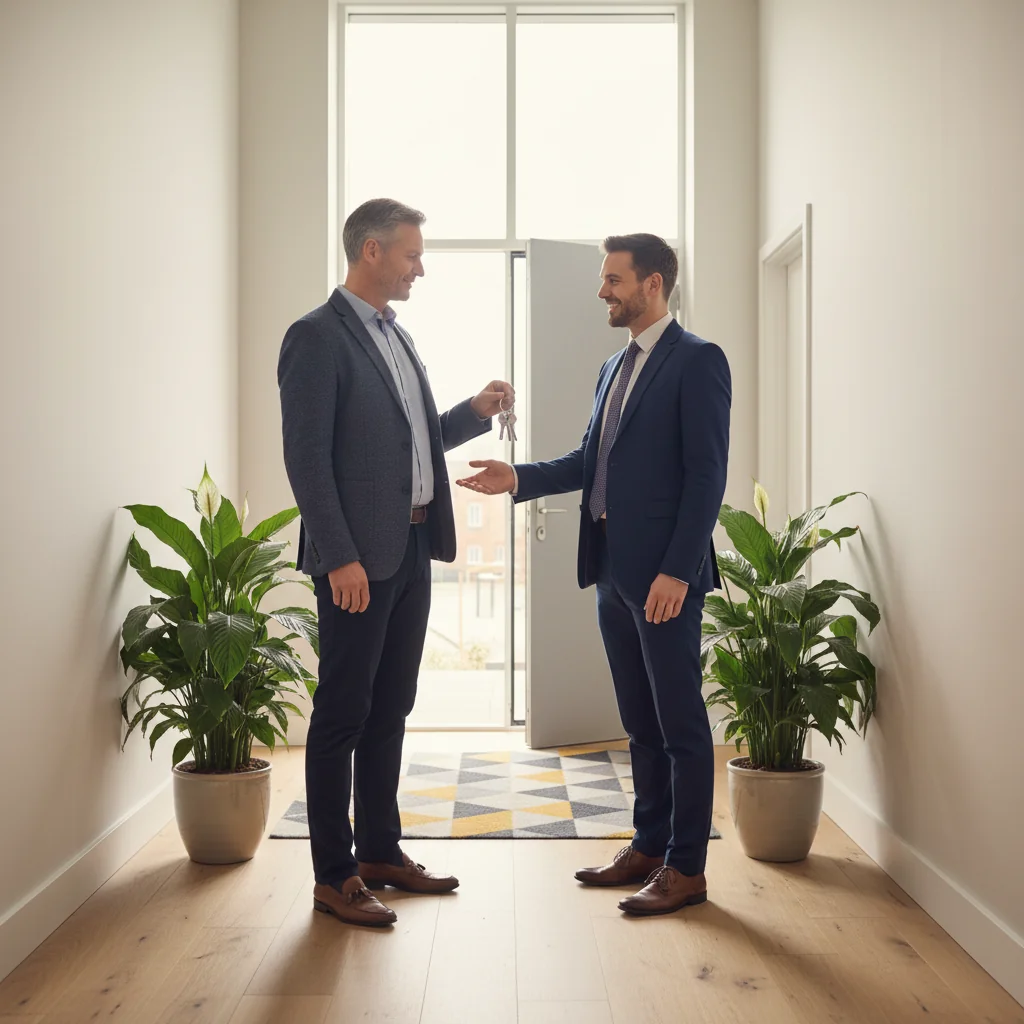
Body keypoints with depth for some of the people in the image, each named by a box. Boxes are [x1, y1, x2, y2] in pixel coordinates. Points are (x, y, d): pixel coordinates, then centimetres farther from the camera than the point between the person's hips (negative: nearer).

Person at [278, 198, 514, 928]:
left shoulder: (397, 337, 16)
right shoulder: (318, 337, -10)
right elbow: (307, 457, -16)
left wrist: (475, 412, 6)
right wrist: (340, 558, -20)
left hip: (412, 550, 8)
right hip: (359, 559, -8)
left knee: (390, 708, 14)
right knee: (343, 713, 0)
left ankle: (380, 851, 26)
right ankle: (334, 875, 11)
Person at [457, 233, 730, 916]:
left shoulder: (697, 361, -8)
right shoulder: (615, 368, 18)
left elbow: (707, 474, -14)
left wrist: (677, 571, -20)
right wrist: (520, 479, 6)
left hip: (665, 575, -8)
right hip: (615, 571, 8)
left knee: (681, 724, 1)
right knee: (641, 723, 16)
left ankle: (687, 868, 11)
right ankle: (649, 848, 27)